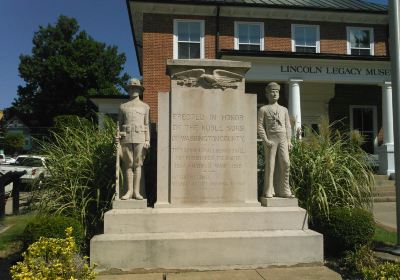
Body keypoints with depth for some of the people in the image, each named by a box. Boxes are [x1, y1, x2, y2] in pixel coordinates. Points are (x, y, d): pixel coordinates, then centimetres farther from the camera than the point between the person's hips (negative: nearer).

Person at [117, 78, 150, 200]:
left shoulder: (145, 106, 13)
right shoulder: (123, 106, 14)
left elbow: (147, 124, 10)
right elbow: (119, 124, 12)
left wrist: (147, 140, 0)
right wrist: (118, 139, 1)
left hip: (139, 137, -1)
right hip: (126, 137, 1)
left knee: (137, 164, -2)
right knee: (128, 164, 0)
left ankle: (136, 191, -1)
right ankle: (129, 191, 4)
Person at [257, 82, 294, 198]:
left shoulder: (284, 109, 19)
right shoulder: (263, 109, 7)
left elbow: (288, 126, 16)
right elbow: (260, 126, -1)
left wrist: (289, 140, 3)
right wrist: (265, 140, -12)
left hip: (283, 139, 3)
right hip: (270, 139, -3)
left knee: (285, 164, -6)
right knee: (270, 165, -3)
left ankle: (284, 191, 3)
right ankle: (269, 191, 4)